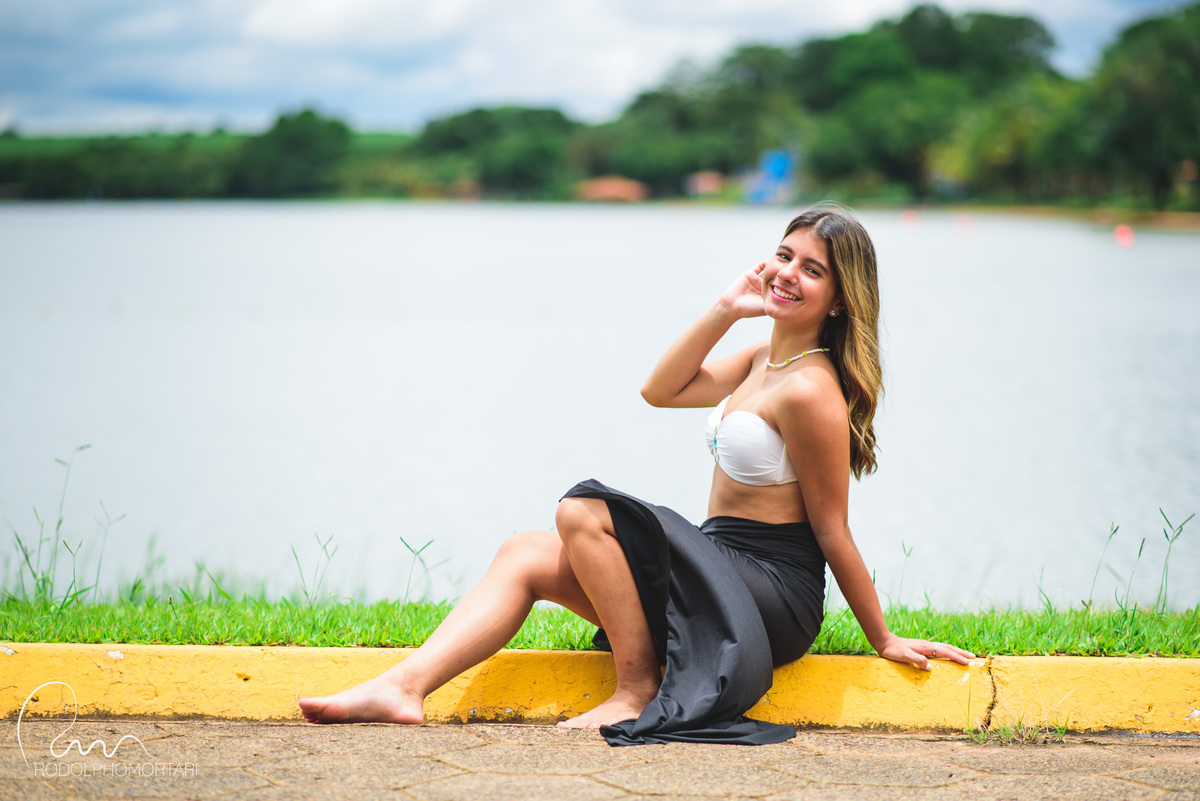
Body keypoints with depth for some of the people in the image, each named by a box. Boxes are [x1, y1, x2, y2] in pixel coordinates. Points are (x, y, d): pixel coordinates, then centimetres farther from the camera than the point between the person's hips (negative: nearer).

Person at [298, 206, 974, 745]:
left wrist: (885, 639, -8)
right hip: (728, 572, 10)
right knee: (525, 556, 0)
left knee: (585, 510, -21)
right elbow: (661, 390, 14)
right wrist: (726, 311, 4)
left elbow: (832, 533, -13)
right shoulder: (765, 360, 12)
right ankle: (405, 688, -13)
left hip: (774, 593, -10)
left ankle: (639, 691, -11)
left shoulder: (809, 389, -18)